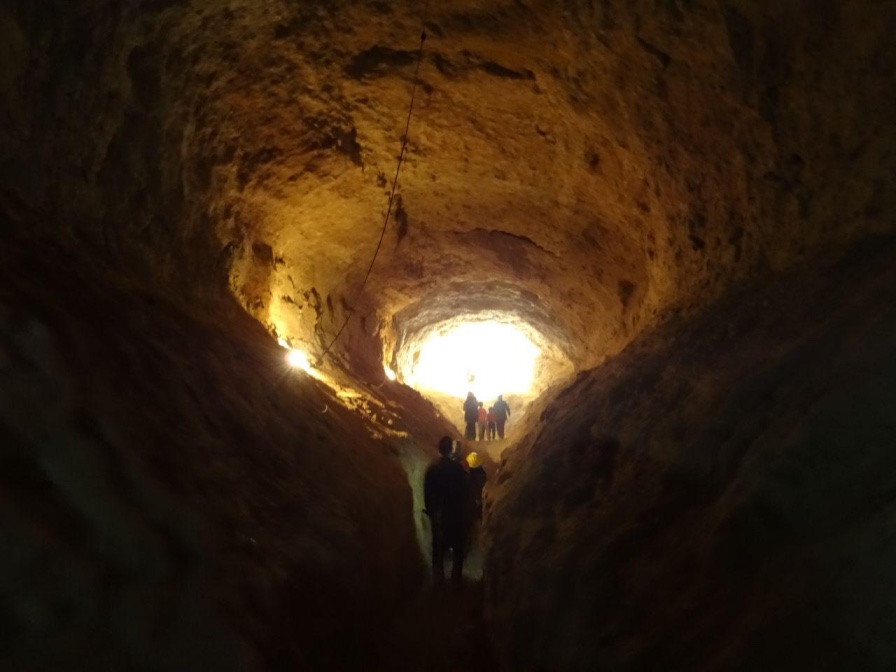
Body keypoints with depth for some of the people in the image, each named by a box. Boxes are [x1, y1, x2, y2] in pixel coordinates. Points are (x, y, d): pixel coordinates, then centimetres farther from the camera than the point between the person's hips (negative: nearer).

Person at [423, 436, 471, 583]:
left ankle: (439, 577, 13)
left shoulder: (431, 468, -5)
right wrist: (466, 511, 2)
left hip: (438, 512, 2)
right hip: (456, 512, -2)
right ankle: (456, 577, 12)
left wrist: (430, 510, 12)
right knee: (458, 546, 10)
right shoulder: (457, 467, -13)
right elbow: (465, 491, -9)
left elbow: (427, 493, 0)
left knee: (438, 546, 11)